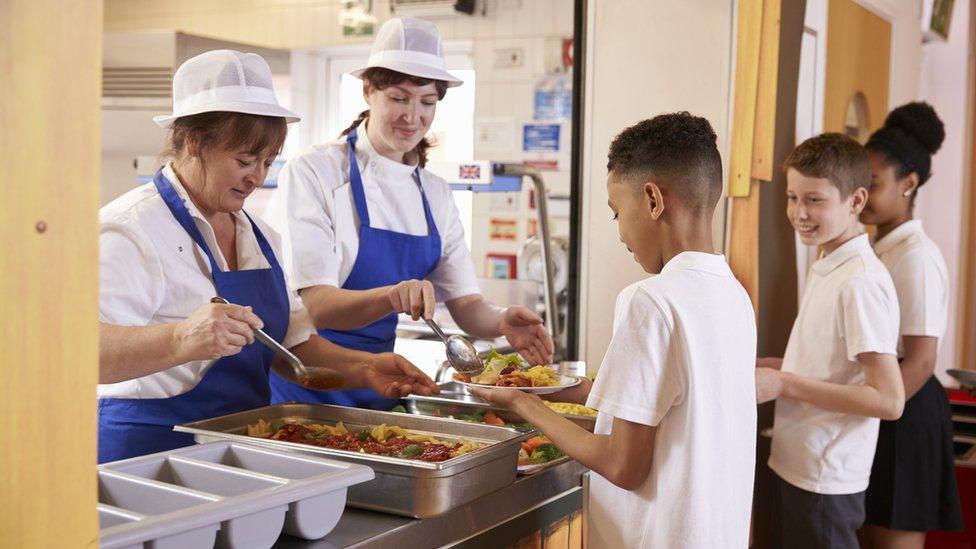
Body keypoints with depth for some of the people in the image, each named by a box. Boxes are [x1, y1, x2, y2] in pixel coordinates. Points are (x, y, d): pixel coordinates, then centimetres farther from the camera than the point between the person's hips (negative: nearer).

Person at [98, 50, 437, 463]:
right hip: (152, 454, -6)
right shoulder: (131, 230, -11)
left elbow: (291, 341, 18)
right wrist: (180, 340, -39)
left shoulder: (257, 234, 14)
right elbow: (89, 350, -24)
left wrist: (362, 368, 3)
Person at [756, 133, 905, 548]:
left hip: (825, 482, -9)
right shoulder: (828, 268, 7)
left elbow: (888, 400, -23)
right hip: (796, 467, 9)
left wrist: (783, 384, -22)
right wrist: (770, 366, 5)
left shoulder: (861, 281, -20)